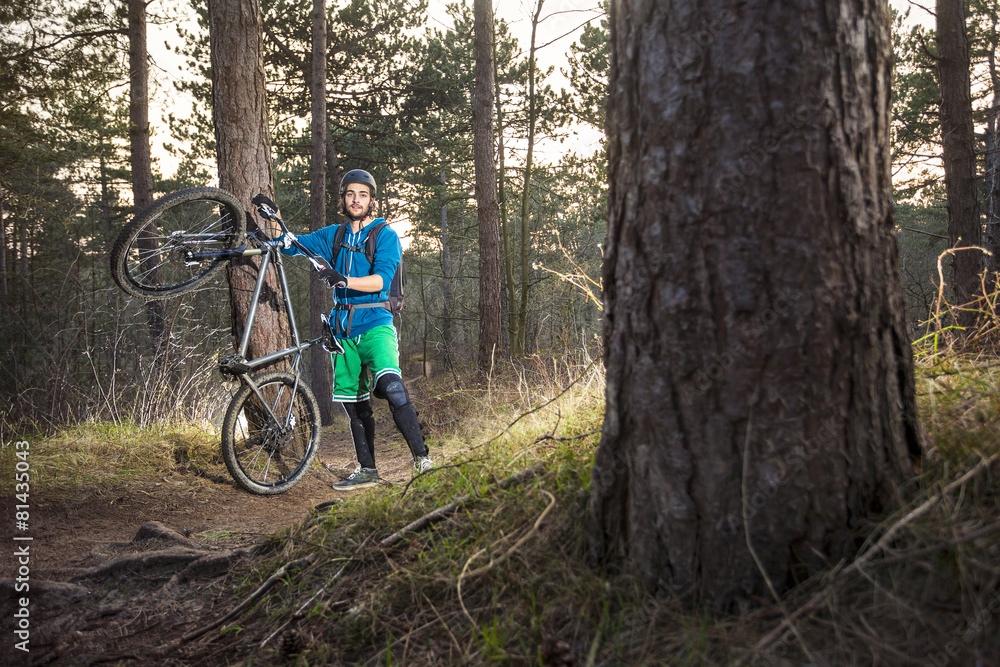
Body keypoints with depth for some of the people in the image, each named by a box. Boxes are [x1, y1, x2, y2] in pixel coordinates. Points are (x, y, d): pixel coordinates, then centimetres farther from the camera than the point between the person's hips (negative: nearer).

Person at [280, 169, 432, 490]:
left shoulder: (385, 235, -1)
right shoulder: (333, 236, 15)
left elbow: (381, 280, -15)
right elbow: (298, 243, 8)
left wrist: (344, 281, -30)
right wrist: (285, 239, -15)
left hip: (374, 322, -5)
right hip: (342, 328, 5)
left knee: (390, 385, -28)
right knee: (353, 403, 8)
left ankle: (421, 455, -20)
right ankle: (367, 471, 18)